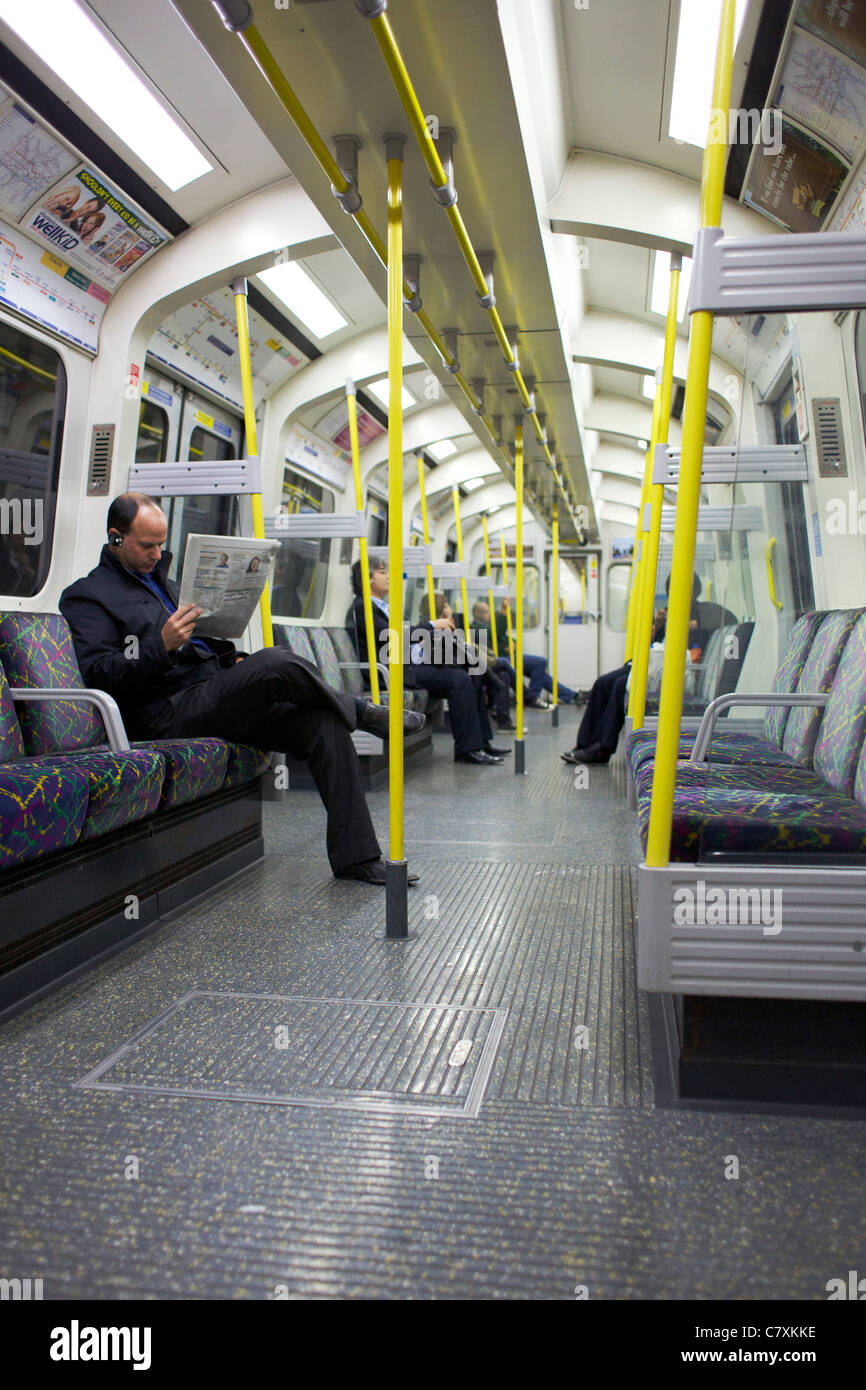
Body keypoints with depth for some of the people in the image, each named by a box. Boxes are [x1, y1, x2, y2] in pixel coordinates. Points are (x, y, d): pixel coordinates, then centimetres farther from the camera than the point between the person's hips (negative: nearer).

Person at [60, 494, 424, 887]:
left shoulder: (161, 581, 28)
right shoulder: (87, 596, 2)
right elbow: (97, 673, -11)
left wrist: (230, 657, 11)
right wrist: (162, 646, -24)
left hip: (218, 699, 8)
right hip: (170, 712, -8)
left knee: (324, 724, -13)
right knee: (274, 663, -32)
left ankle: (357, 857, -11)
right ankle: (361, 712, -3)